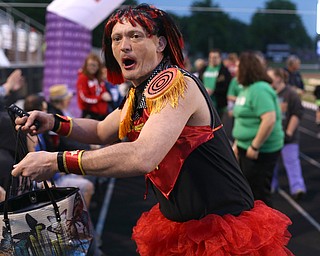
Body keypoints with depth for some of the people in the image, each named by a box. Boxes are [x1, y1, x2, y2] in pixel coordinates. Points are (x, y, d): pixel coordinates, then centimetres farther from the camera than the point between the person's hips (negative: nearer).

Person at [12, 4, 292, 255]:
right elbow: (102, 131, 22)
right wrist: (55, 122, 3)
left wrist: (56, 161, -29)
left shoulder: (177, 84, -22)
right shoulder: (138, 94, 6)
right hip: (176, 226, 8)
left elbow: (142, 157, -35)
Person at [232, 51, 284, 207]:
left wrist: (255, 147, -24)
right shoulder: (246, 89, 12)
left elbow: (269, 120, -29)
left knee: (259, 193, -1)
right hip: (246, 148, 10)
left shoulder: (259, 89, -19)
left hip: (261, 151, -10)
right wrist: (237, 143, 18)